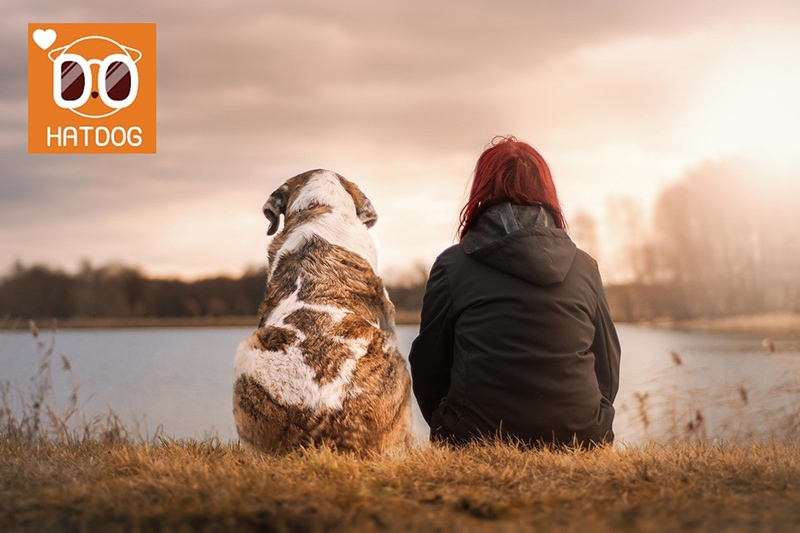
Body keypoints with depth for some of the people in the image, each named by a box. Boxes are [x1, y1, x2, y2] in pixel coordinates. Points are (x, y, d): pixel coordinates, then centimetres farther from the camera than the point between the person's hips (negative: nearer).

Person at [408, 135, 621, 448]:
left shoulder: (452, 265, 1)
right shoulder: (585, 267, 8)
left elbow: (428, 367, 6)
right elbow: (608, 374, 13)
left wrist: (450, 434, 23)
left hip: (478, 441, -2)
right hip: (579, 442, 2)